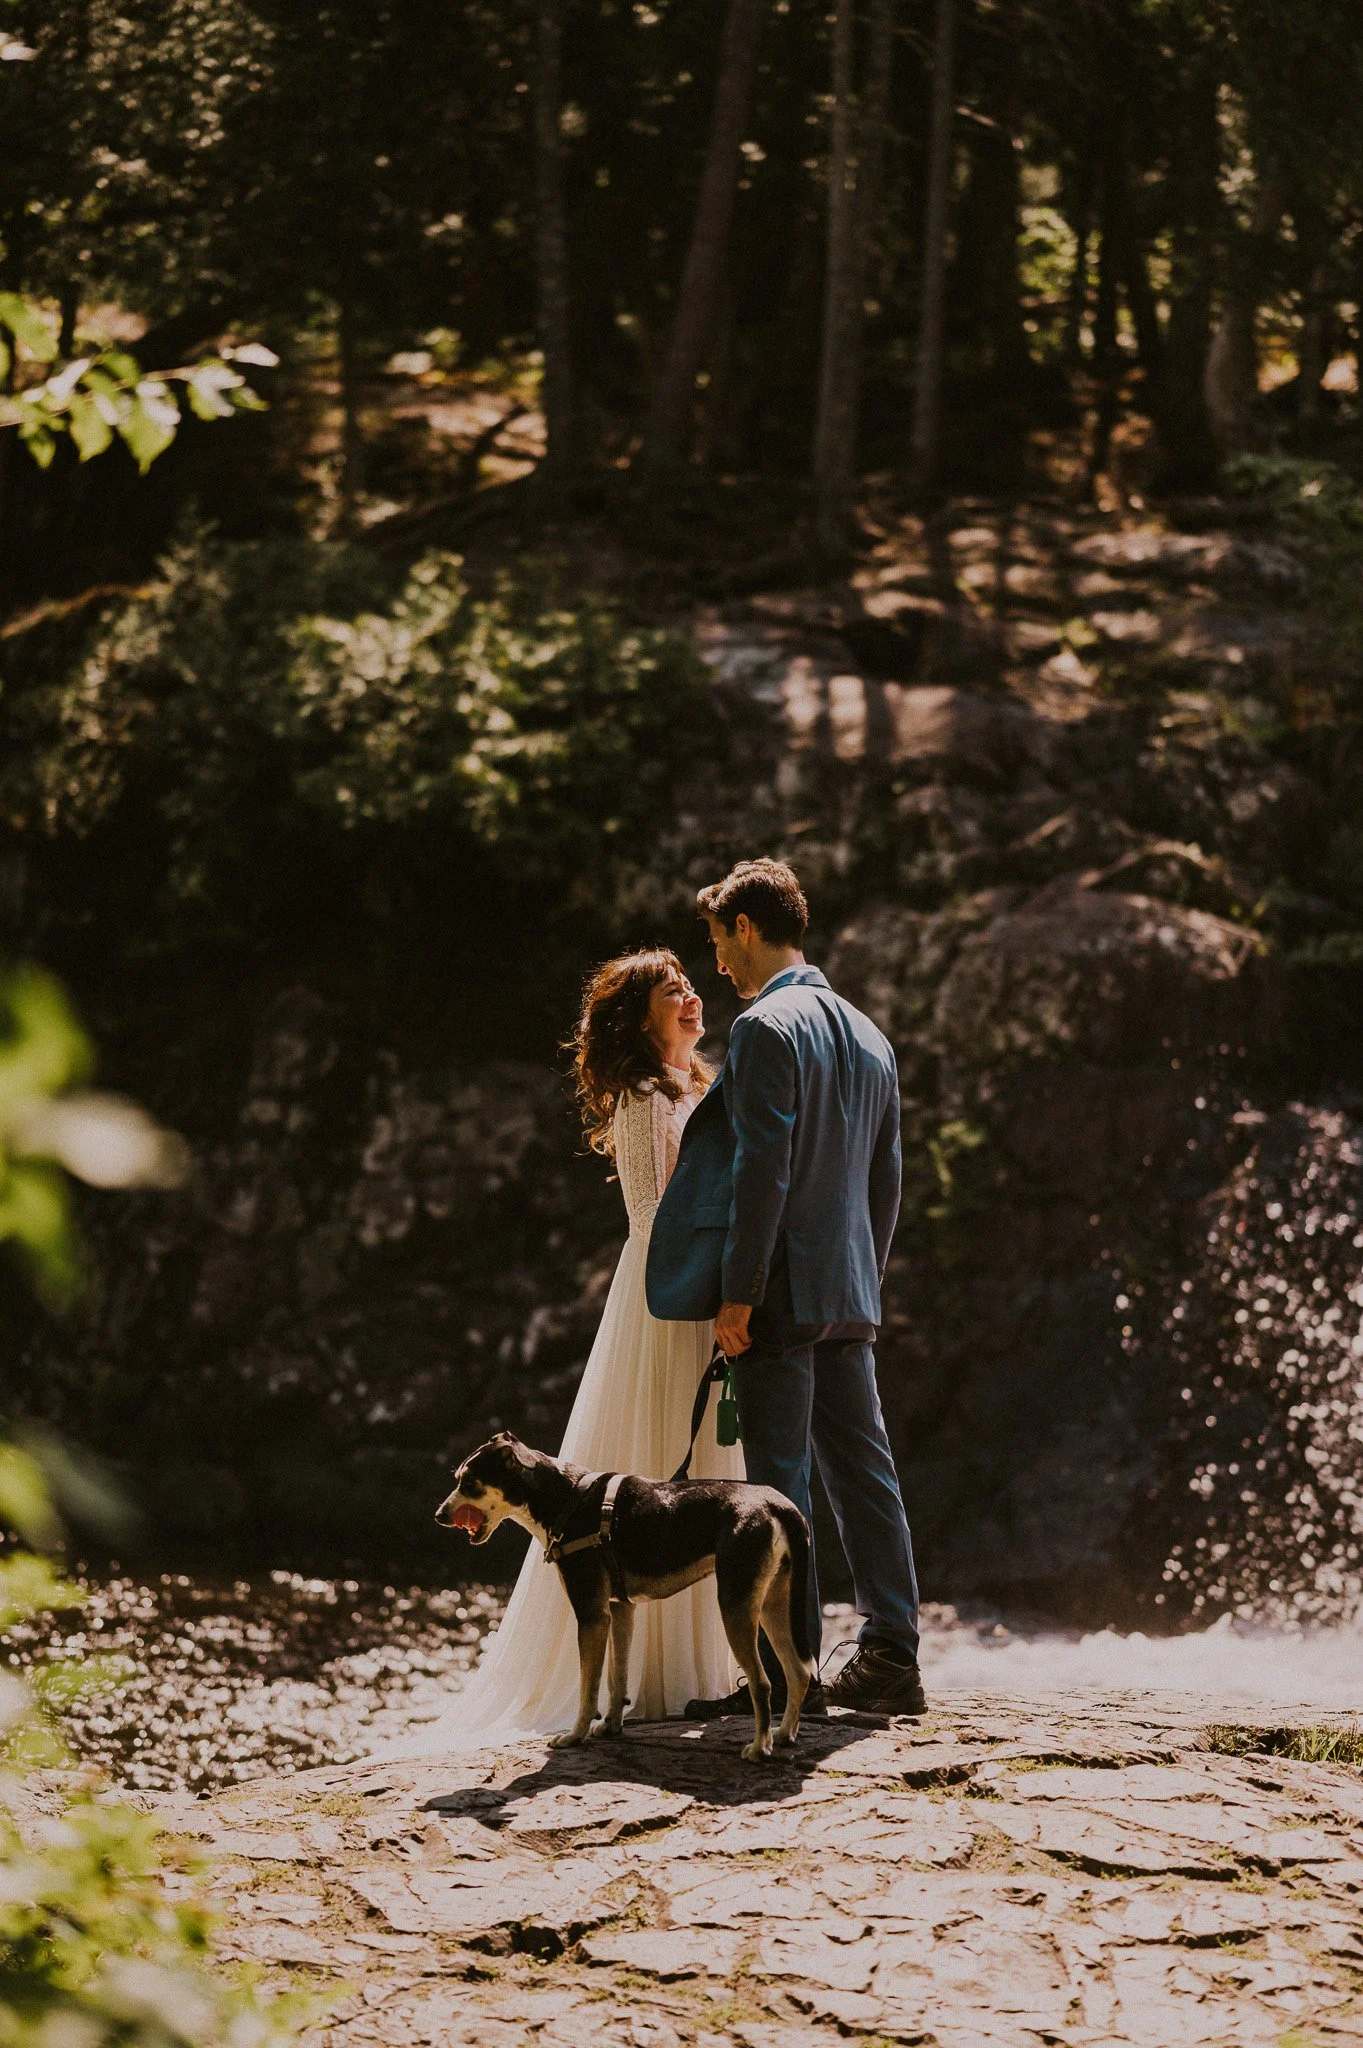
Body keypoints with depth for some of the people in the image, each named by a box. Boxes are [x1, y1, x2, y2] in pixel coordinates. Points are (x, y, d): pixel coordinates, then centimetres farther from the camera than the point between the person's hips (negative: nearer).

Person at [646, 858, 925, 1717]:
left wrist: (737, 1291, -16)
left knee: (779, 1482, -5)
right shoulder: (868, 1034, 15)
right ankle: (892, 1660, 9)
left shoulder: (766, 1027, -11)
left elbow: (764, 1169, -18)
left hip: (783, 1291, -8)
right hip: (851, 1292, 8)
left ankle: (788, 1671, -3)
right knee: (863, 1473, 9)